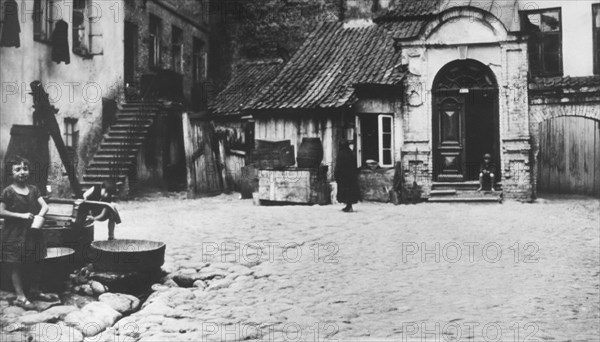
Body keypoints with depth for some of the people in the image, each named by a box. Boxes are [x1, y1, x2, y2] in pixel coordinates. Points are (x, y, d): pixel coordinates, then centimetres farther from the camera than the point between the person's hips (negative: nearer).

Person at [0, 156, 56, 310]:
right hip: (14, 235, -5)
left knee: (36, 264, 13)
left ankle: (35, 291, 29)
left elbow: (45, 206, 1)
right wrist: (22, 215, -17)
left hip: (33, 232, 5)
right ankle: (20, 296, 9)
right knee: (16, 266, 2)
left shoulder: (33, 189, 7)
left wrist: (39, 216, -17)